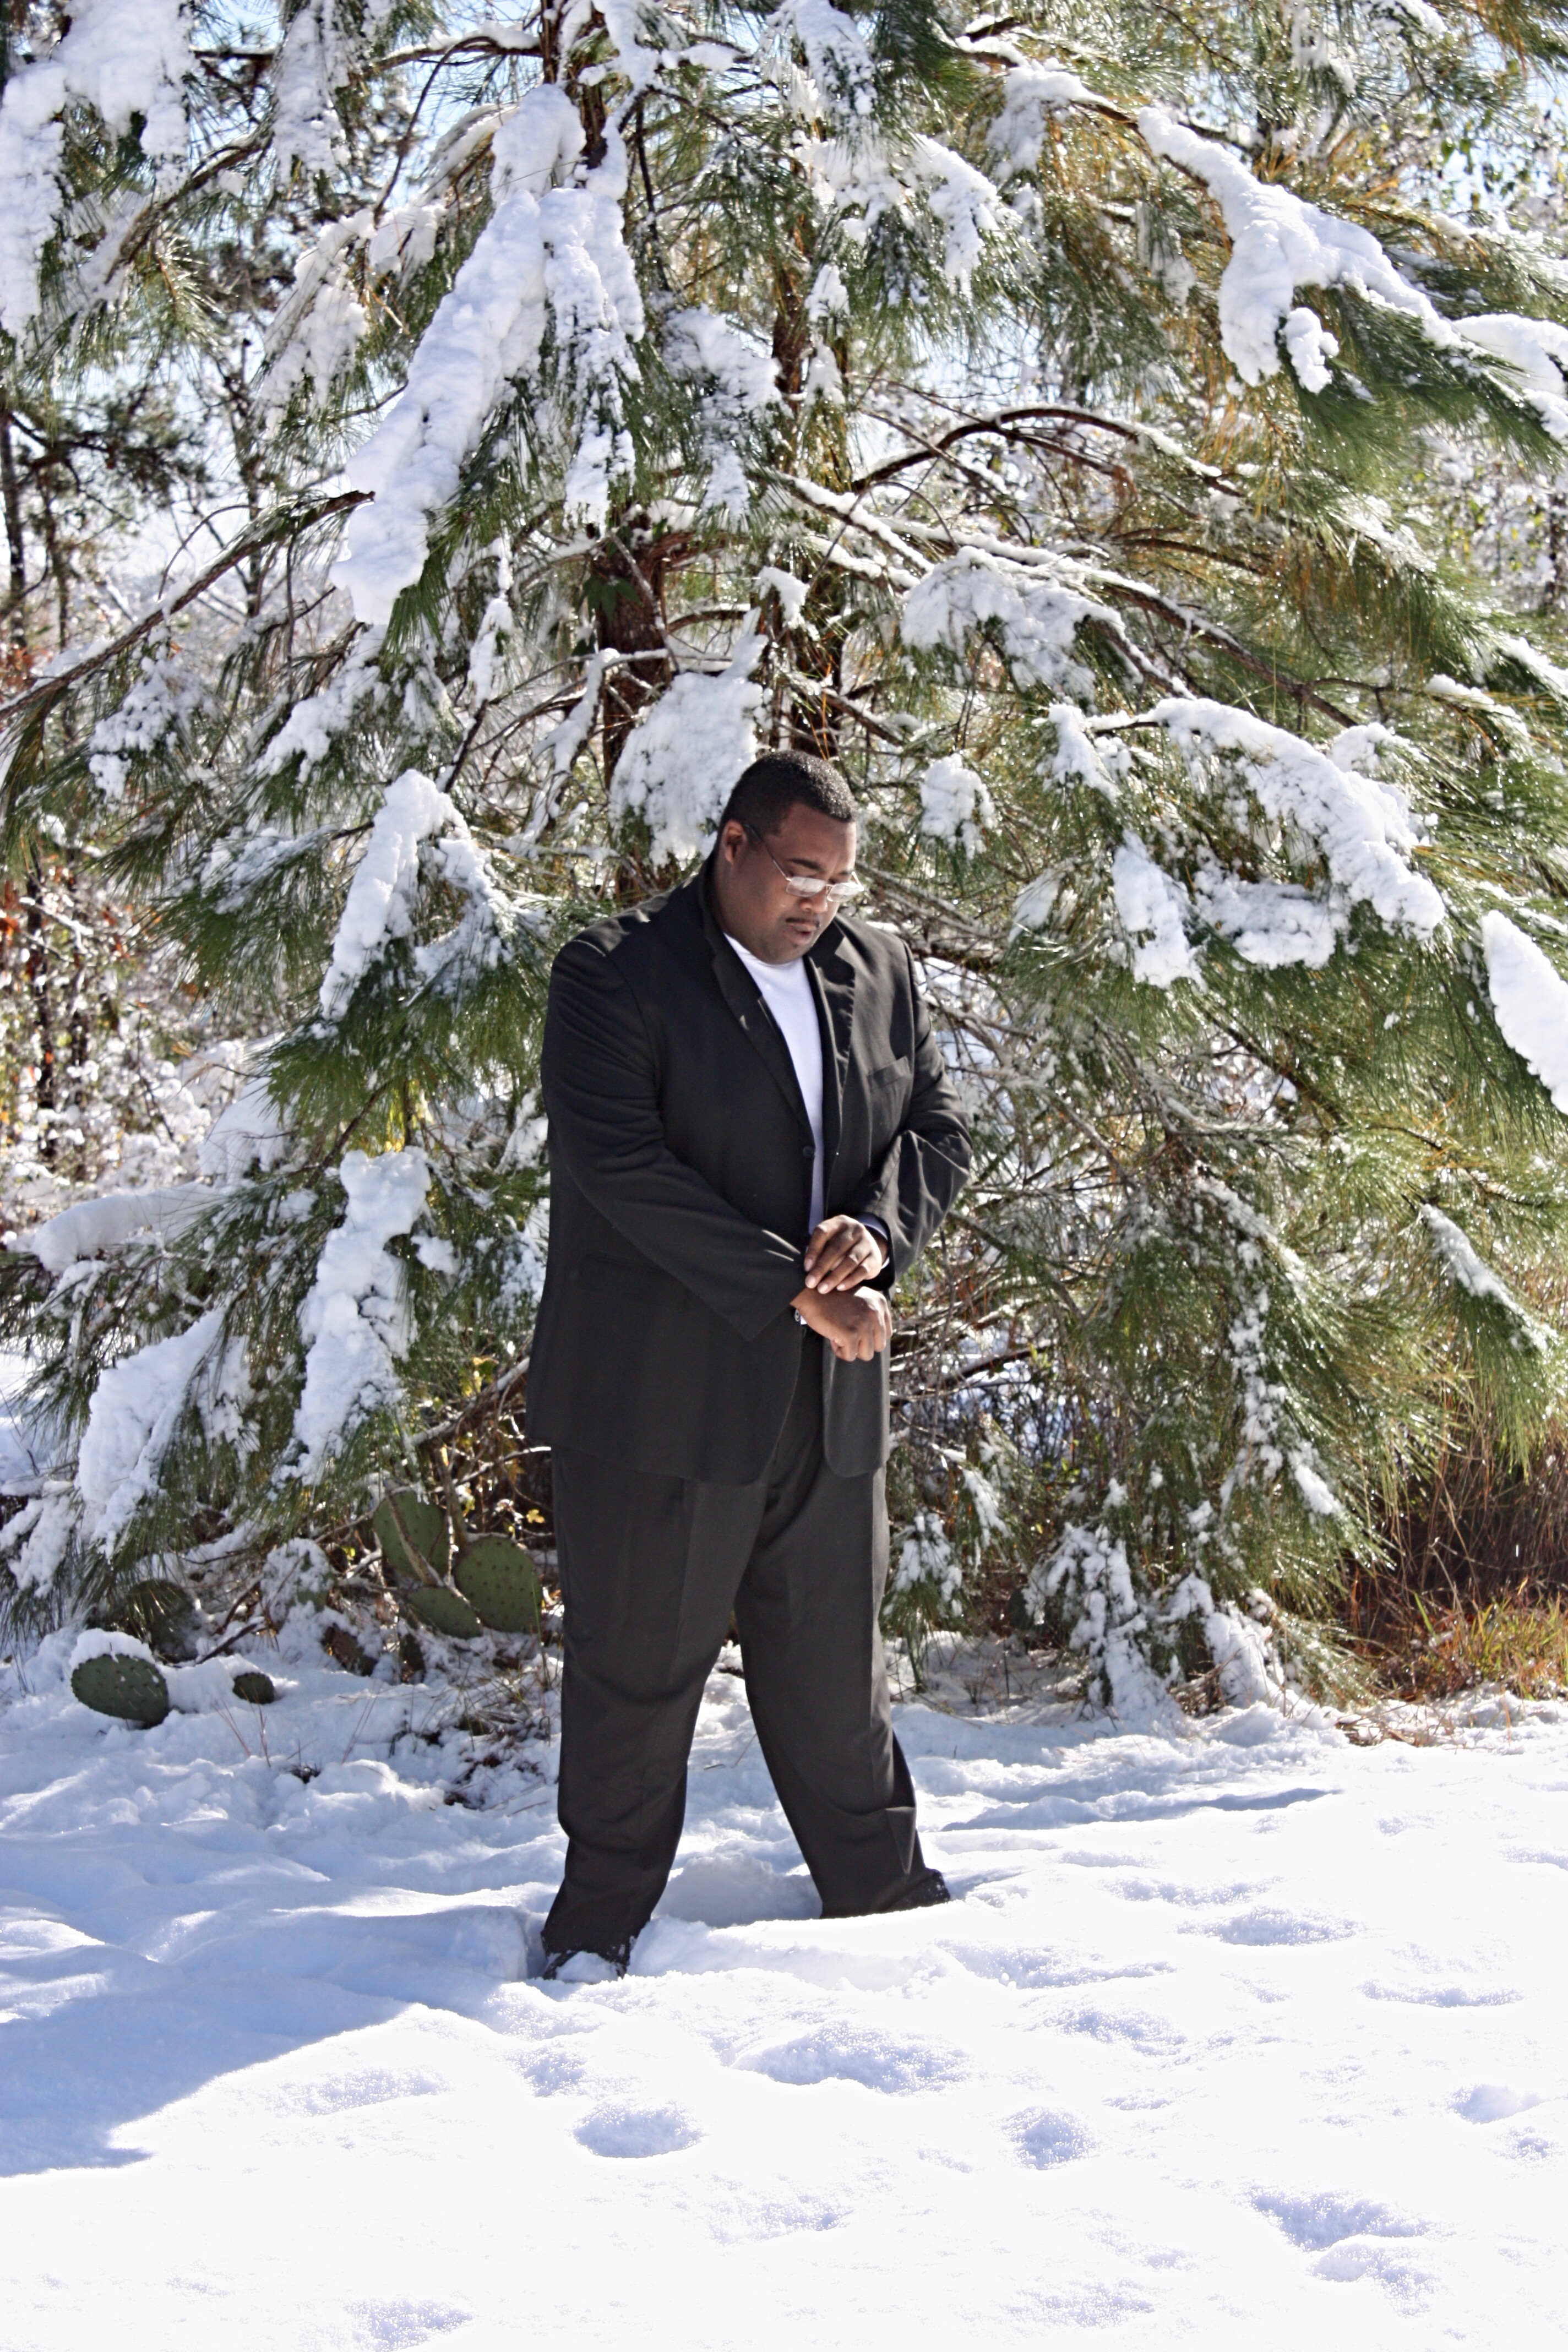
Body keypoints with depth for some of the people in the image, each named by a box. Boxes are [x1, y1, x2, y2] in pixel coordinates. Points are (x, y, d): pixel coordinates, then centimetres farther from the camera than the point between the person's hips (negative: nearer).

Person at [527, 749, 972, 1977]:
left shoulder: (879, 969, 11)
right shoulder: (613, 973, -9)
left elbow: (940, 1127, 13)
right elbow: (621, 1168, -18)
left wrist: (877, 1232, -10)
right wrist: (795, 1293, -19)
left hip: (832, 1401, 5)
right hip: (659, 1398, -5)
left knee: (835, 1657, 15)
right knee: (639, 1664, 4)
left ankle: (882, 1883, 30)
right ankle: (603, 1912, 18)